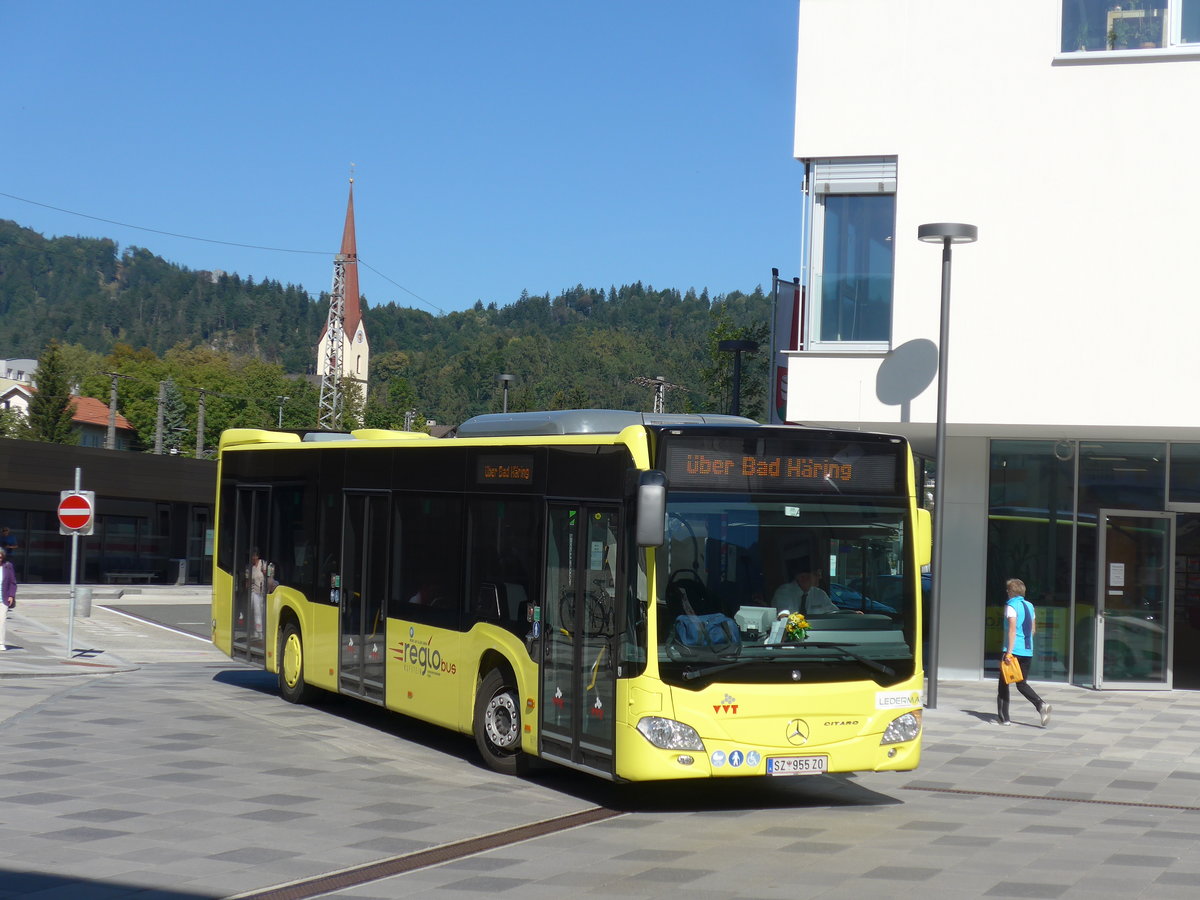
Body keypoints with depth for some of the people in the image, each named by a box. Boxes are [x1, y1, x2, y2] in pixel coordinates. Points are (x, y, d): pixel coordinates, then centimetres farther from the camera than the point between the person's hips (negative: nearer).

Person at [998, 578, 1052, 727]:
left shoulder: (1011, 606, -10)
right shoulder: (1030, 606, 12)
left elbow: (1012, 629, -19)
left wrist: (1009, 651, -21)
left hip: (1013, 650, -7)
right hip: (1028, 651, 7)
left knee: (1003, 684, 6)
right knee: (1022, 684, 13)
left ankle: (1003, 717, 6)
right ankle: (1041, 705, -11)